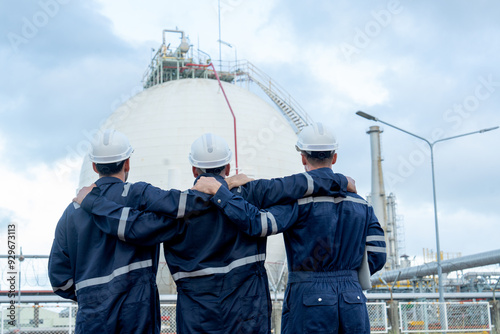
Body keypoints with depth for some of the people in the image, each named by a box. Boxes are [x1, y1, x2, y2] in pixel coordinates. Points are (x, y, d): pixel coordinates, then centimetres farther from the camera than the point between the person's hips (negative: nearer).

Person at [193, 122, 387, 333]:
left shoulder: (299, 198, -9)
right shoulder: (359, 202, 9)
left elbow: (258, 224, -21)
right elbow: (377, 256, 6)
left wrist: (217, 190, -14)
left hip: (309, 306, -5)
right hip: (353, 304, 5)